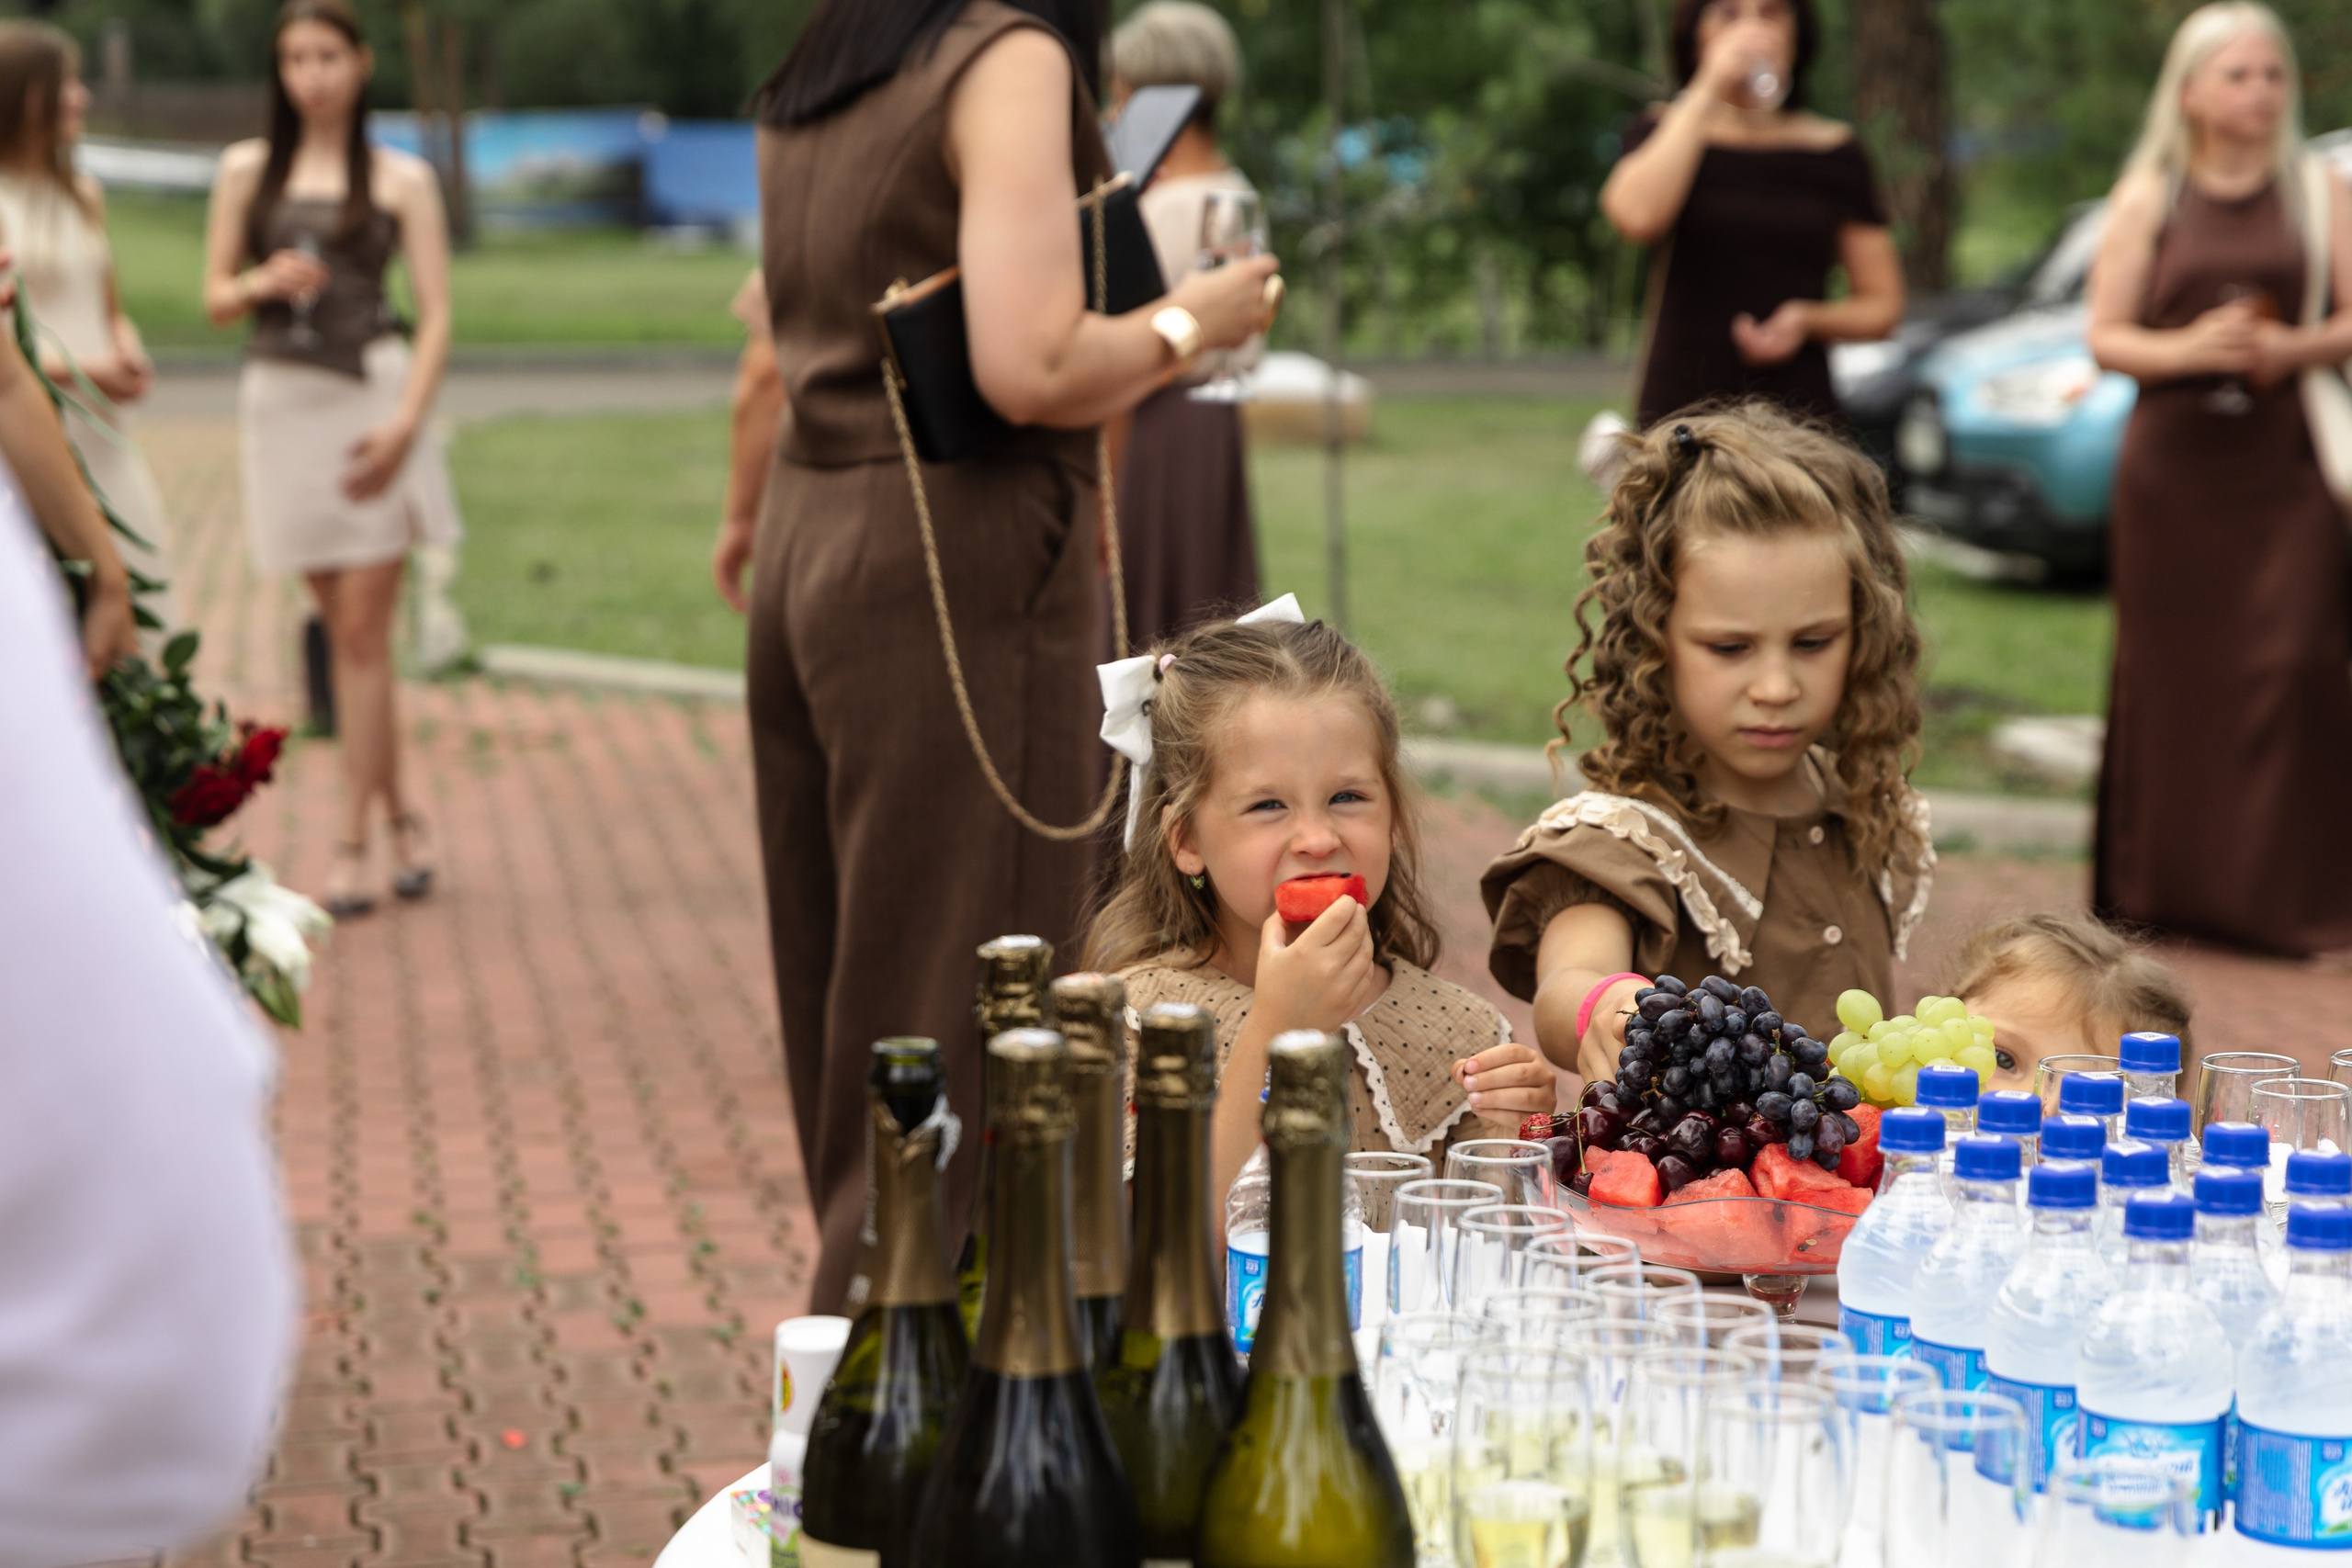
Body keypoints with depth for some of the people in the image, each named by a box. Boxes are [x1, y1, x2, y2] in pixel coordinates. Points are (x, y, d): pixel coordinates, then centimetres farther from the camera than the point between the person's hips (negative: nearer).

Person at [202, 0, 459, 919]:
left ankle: (353, 843, -3)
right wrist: (264, 283, -11)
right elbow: (214, 299, 12)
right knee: (344, 627, 7)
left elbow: (436, 315, 0)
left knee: (362, 633, -5)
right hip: (282, 401, 3)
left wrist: (405, 421, -13)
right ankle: (398, 817, 18)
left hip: (373, 397, -3)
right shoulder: (247, 171, 12)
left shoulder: (402, 179, 5)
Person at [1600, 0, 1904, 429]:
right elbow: (1637, 216, -16)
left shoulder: (1834, 152, 11)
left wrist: (1807, 320, -7)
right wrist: (1706, 91, -10)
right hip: (1679, 408, -1)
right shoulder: (1664, 136, 9)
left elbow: (1882, 303, 14)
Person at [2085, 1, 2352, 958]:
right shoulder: (2146, 196, 8)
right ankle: (2162, 888, 14)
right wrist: (2186, 349, -15)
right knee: (2170, 672, 2)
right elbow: (2105, 337, 3)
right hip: (2171, 458, 0)